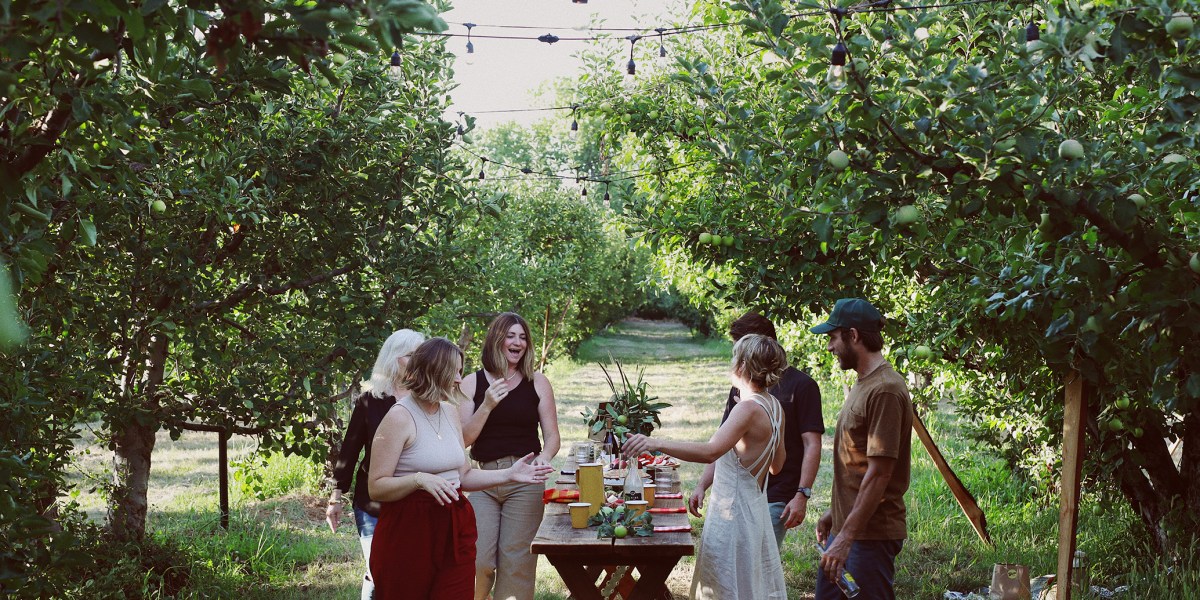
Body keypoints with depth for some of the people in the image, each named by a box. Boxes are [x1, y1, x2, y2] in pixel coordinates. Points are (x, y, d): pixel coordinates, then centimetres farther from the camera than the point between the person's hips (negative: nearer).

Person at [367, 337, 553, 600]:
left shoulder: (448, 411, 12)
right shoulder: (400, 417, -12)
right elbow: (376, 487, -14)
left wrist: (509, 475, 6)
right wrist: (419, 479, -28)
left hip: (455, 531, 6)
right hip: (409, 532, -6)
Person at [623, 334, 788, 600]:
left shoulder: (749, 408, -21)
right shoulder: (774, 407, 6)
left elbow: (710, 451, -36)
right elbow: (777, 464, 18)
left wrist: (657, 444, -42)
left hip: (733, 514, -10)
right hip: (755, 508, 10)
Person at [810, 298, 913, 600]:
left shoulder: (885, 391, -18)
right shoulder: (863, 385, 14)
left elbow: (878, 474, -22)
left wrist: (846, 537, -23)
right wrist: (834, 512, 22)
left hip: (871, 534, -10)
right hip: (845, 527, 10)